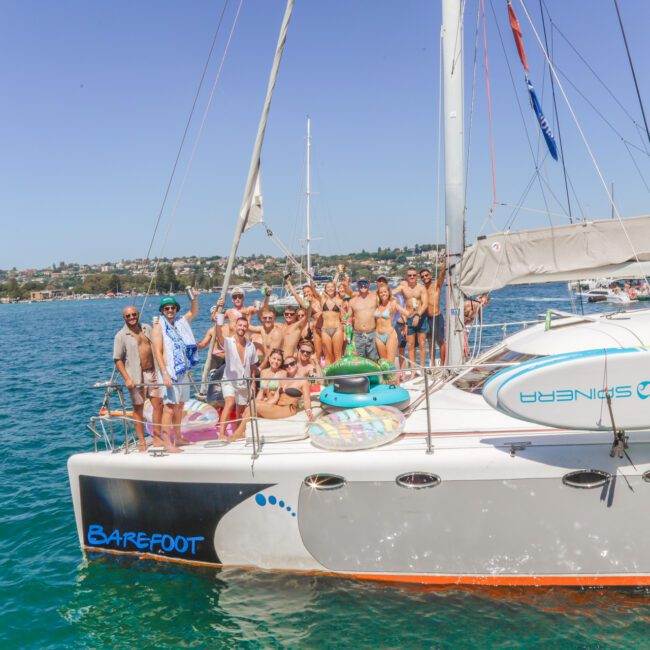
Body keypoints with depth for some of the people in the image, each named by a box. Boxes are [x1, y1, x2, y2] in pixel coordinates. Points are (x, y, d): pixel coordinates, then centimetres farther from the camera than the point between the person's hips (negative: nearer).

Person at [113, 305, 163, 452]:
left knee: (159, 404, 3)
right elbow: (117, 359, -6)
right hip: (136, 376, -4)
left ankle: (157, 438, 14)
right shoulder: (121, 336, -4)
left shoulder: (147, 328, 10)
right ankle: (141, 442, 11)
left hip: (152, 373, 4)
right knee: (138, 408, 3)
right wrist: (127, 378, -14)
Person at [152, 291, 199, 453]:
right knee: (170, 406, -10)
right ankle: (167, 442, -7)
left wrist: (194, 298, 8)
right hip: (169, 371, -7)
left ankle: (177, 438, 21)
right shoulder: (159, 327, -6)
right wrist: (165, 374, -22)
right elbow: (158, 352, -13)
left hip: (183, 371, 7)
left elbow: (193, 312, 28)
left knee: (180, 405, 12)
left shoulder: (180, 322, 13)